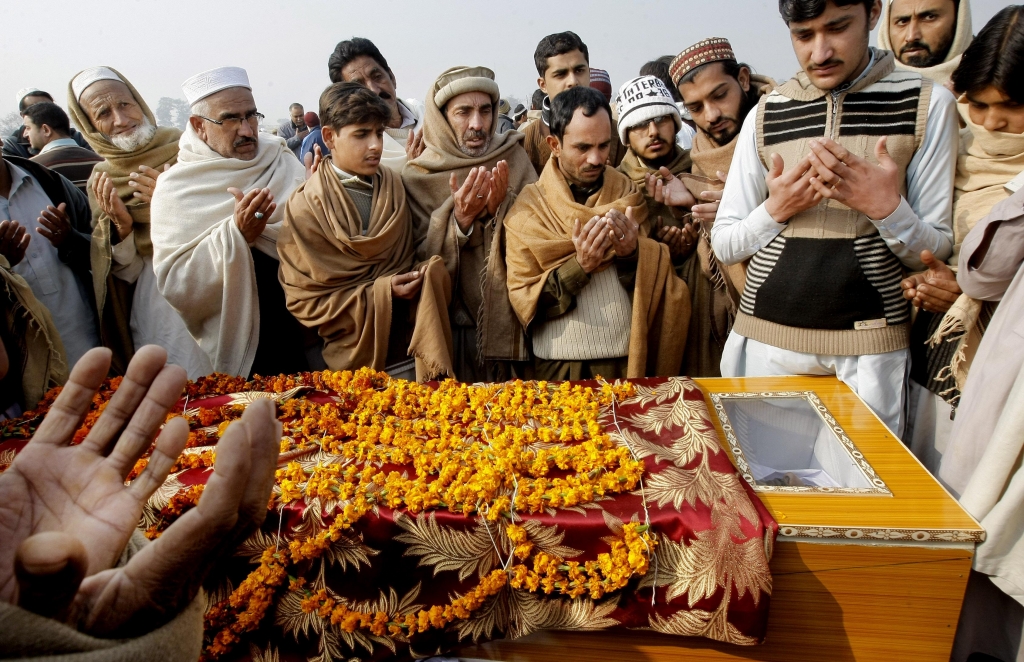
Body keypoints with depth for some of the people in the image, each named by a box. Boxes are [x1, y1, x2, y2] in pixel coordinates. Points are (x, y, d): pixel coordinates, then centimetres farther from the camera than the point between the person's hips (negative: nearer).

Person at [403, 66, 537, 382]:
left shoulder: (514, 159, -1)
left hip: (510, 321, 1)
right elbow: (423, 261, -8)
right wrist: (460, 220, -23)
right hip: (454, 329, -1)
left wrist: (502, 209, -21)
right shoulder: (418, 176, -4)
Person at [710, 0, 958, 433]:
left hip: (868, 345, -1)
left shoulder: (926, 104, 0)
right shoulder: (766, 115, 5)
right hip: (767, 337, 2)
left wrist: (888, 208, -18)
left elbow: (936, 251, 1)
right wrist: (775, 210, -12)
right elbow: (724, 244, 6)